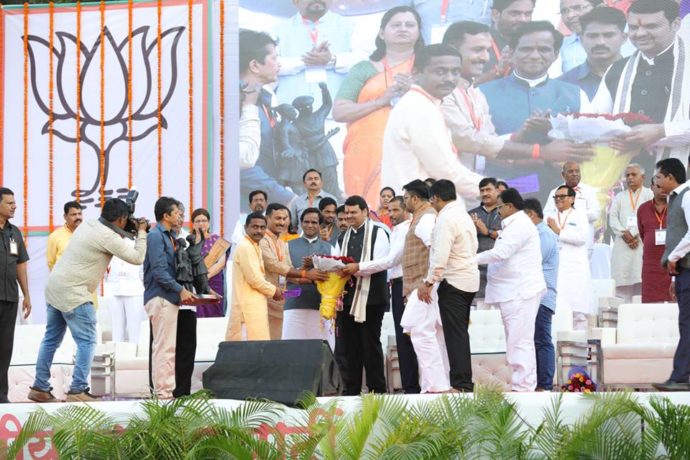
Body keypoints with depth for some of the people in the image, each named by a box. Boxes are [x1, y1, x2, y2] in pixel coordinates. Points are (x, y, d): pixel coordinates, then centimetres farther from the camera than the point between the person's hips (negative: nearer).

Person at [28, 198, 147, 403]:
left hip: (54, 286, 9)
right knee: (87, 341, -5)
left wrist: (127, 233, 16)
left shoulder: (88, 225, 10)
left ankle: (40, 388, 19)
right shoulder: (108, 237, -15)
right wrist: (141, 232, 1)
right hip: (73, 293, -9)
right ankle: (78, 390, -9)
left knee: (51, 339, 14)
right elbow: (137, 257, -11)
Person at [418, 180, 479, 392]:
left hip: (453, 282, -9)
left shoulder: (446, 219, -15)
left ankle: (461, 384, -7)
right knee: (461, 333, 13)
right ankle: (465, 382, 16)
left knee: (455, 334, -6)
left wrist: (429, 282, -18)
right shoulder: (464, 215, 15)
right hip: (470, 280, 9)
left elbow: (440, 255, -22)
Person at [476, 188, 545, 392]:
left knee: (520, 341, -11)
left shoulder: (520, 225, -12)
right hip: (514, 291, 11)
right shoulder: (516, 224, 22)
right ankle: (523, 385, 13)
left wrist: (472, 259, -10)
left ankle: (523, 386, -11)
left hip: (521, 291, -11)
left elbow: (500, 252, -20)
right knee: (519, 341, 10)